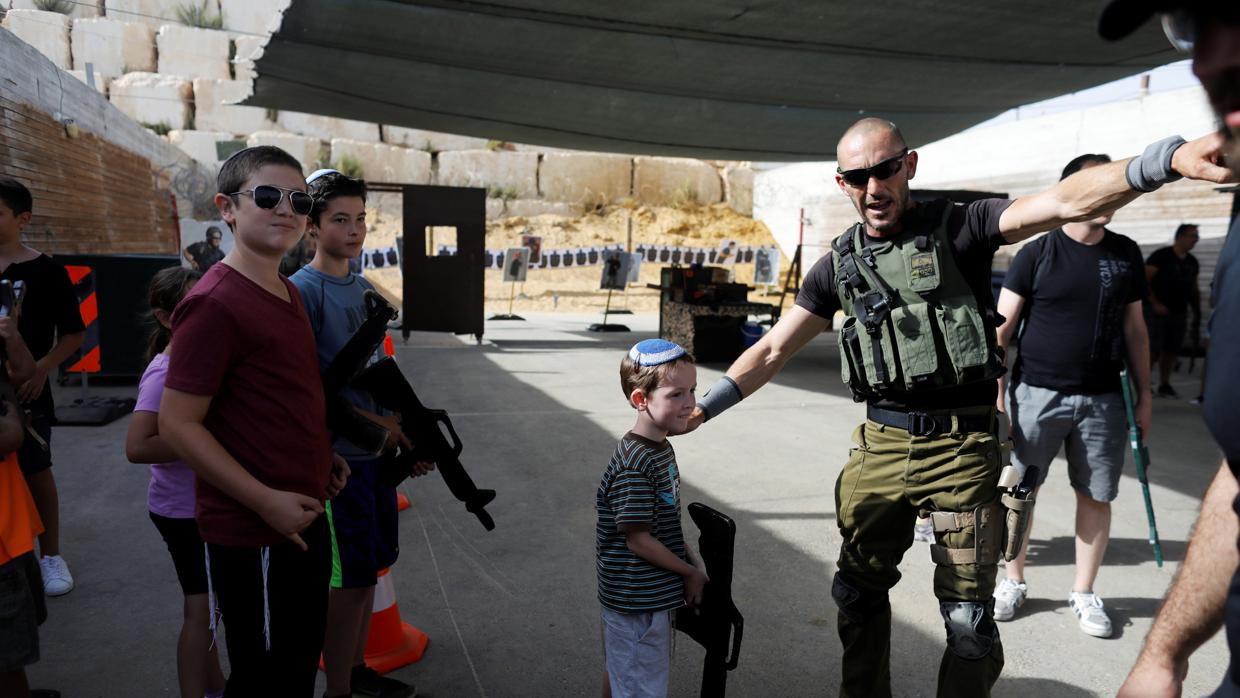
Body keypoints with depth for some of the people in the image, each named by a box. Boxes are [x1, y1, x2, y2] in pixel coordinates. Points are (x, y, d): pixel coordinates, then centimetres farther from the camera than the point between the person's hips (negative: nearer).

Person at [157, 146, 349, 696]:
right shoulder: (215, 303, -19)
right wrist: (266, 501, -22)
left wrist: (320, 456, 11)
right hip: (252, 534, -9)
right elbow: (178, 426, -21)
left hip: (302, 516, 9)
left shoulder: (289, 292, 10)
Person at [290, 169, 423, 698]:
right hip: (337, 455, -8)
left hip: (375, 451, 8)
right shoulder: (303, 290, -14)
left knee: (369, 567, 17)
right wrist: (374, 423, -18)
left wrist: (406, 435, 12)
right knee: (350, 578, 1)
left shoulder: (363, 288, 10)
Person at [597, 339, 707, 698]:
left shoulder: (662, 448, 4)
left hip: (653, 594, 9)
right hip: (636, 603, -9)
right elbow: (638, 539, -23)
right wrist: (691, 572, -11)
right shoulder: (633, 465, -27)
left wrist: (690, 556, 3)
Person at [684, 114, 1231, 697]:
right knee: (857, 592, 16)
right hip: (880, 446, 4)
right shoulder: (841, 264, 6)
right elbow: (773, 350, 9)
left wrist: (1167, 158, -37)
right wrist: (704, 406, 3)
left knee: (967, 614, 3)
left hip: (962, 449, -4)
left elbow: (1064, 202, -20)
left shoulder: (958, 228, -4)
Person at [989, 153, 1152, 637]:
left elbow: (1134, 328, 13)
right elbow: (1002, 329, -5)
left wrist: (1144, 395, 11)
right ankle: (1013, 582, 23)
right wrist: (997, 396, -10)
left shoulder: (1126, 254, 7)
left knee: (1096, 496, 8)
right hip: (1037, 393, -3)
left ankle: (1084, 593, 24)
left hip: (1103, 399, 3)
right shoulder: (1036, 253, -4)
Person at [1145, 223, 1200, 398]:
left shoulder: (1192, 262, 14)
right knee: (1154, 349, -10)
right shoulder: (1161, 256, -7)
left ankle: (1164, 385, 15)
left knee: (1172, 350, 7)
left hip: (1179, 313, 7)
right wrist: (1155, 304, -17)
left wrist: (1197, 312, 15)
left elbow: (1194, 290, 22)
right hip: (1158, 311, -6)